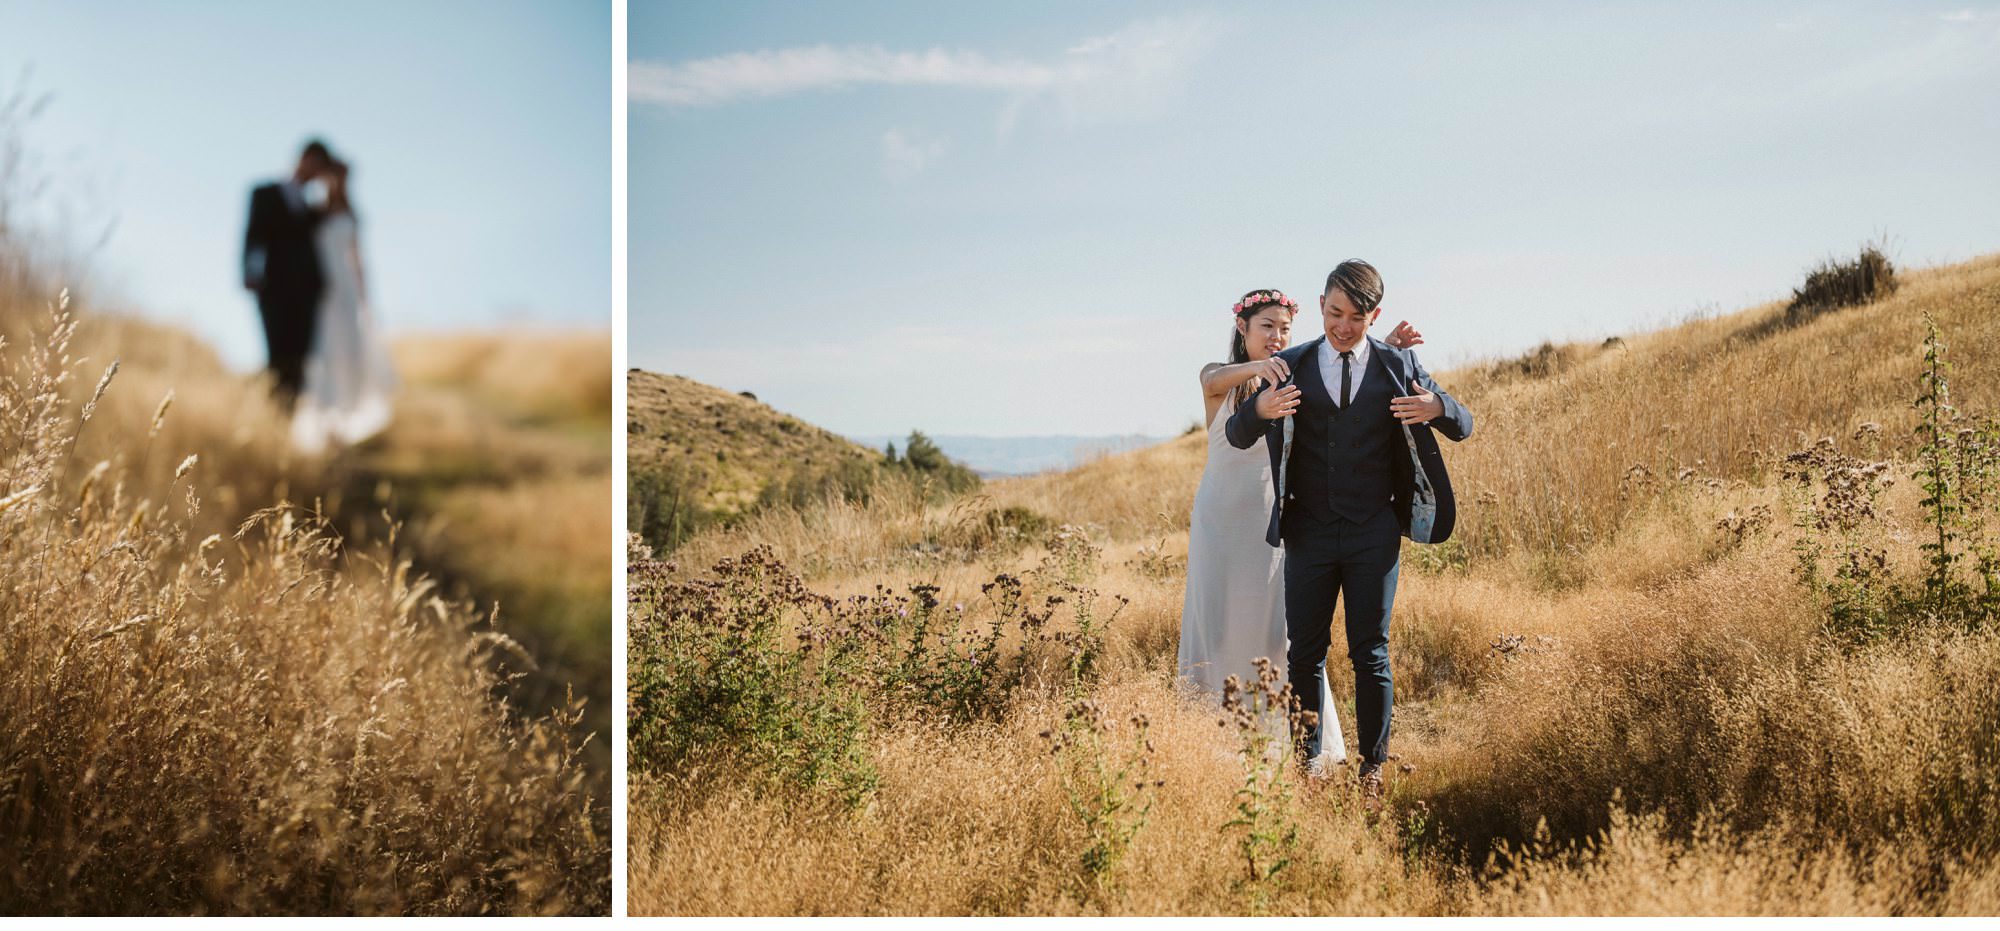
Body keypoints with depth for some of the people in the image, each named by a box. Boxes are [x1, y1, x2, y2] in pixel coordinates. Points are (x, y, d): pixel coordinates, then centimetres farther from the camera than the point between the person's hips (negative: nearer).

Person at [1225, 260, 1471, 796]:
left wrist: (1438, 407, -18)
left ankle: (1372, 767, 13)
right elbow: (1236, 437, 1)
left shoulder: (1399, 366, 3)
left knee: (1371, 653, 4)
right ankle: (1306, 764, 13)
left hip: (1374, 533, -1)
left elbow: (1463, 427, 7)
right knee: (1305, 653, 4)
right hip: (1309, 530, 1)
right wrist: (1258, 409, -23)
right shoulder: (1291, 368, 4)